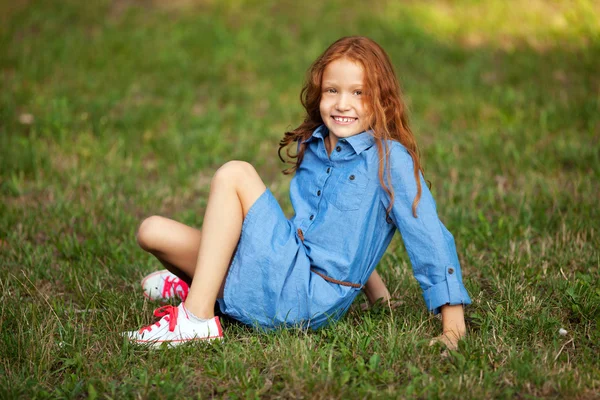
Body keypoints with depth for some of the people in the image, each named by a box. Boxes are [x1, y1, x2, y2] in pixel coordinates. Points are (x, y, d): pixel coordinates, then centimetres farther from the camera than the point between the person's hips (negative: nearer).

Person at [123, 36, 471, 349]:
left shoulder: (390, 158, -7)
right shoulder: (311, 147, 14)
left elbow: (429, 238, -11)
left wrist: (453, 324, -15)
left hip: (311, 297, -7)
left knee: (234, 175, -18)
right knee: (153, 231, -4)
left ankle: (197, 318, -17)